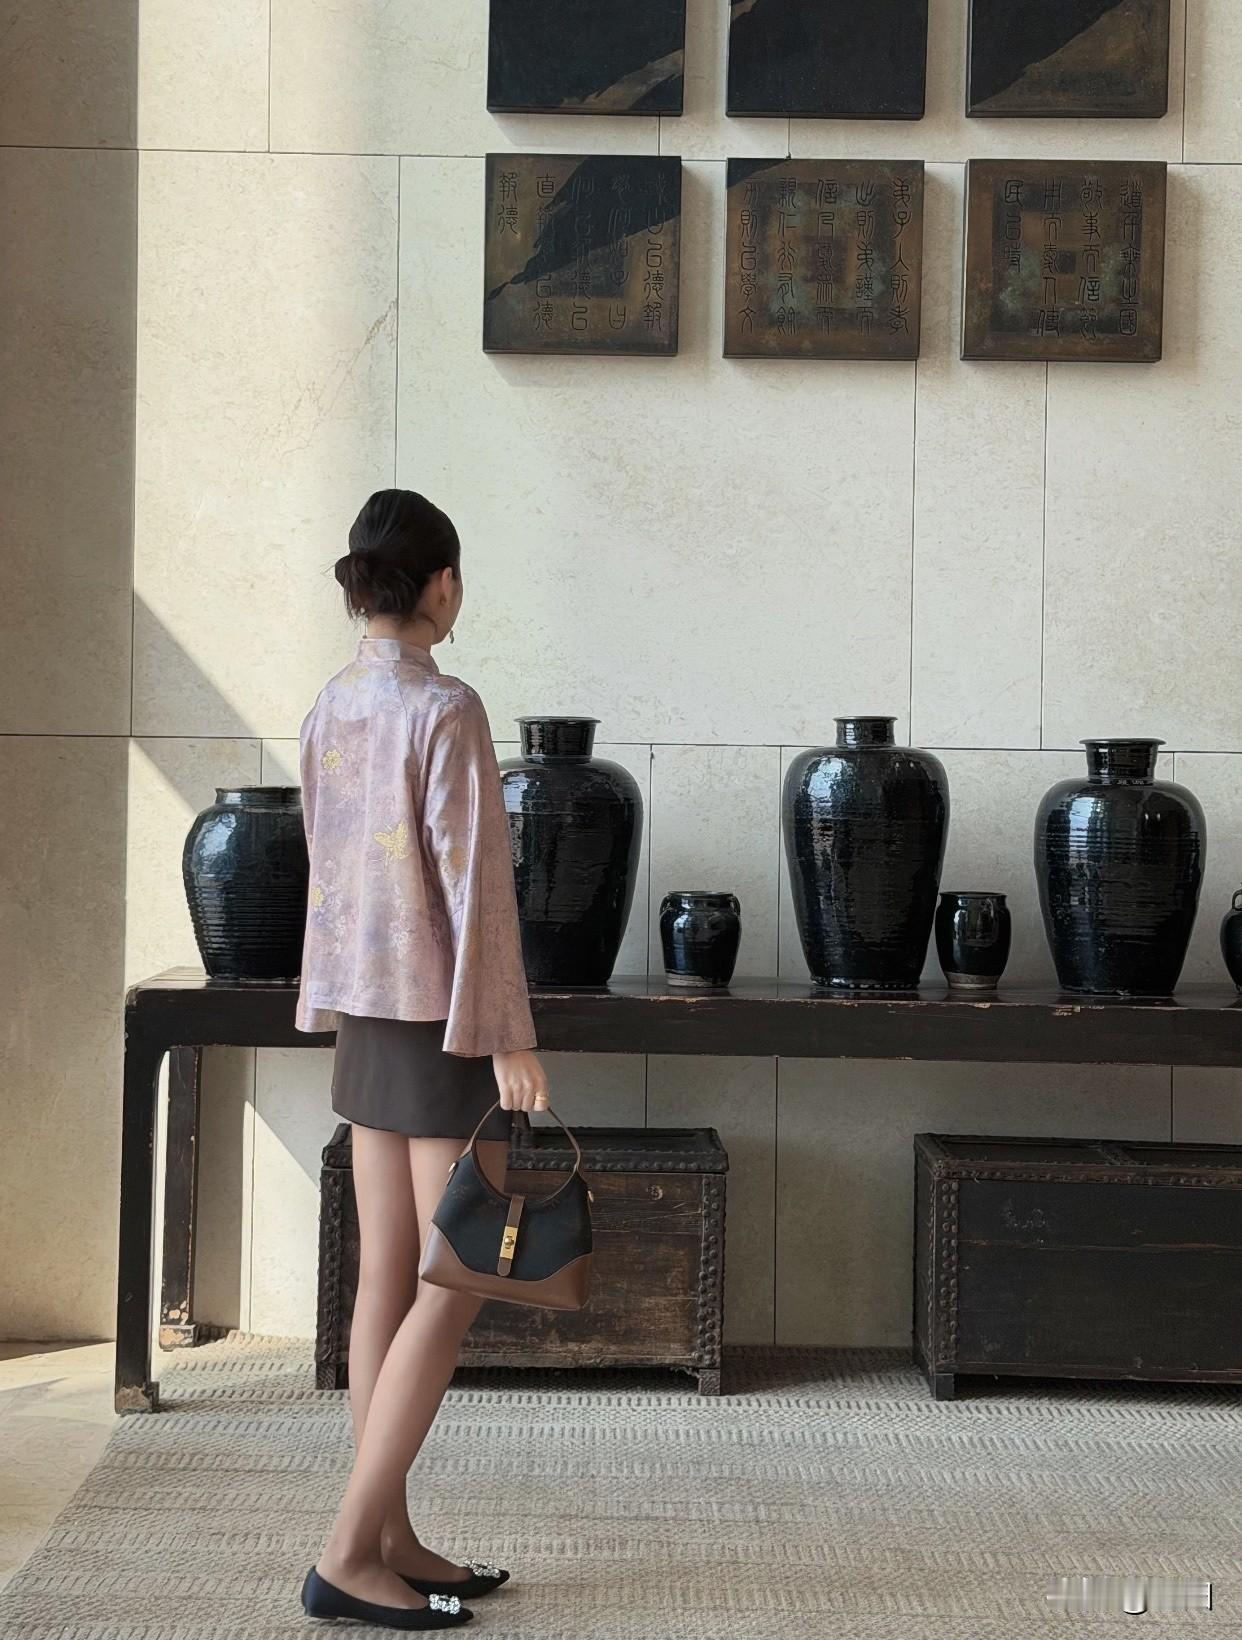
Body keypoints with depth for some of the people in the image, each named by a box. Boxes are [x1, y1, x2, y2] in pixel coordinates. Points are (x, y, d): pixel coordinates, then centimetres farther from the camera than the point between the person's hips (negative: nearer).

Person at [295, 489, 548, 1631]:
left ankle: (395, 1540, 17)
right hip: (443, 1021, -8)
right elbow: (472, 882, -18)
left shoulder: (329, 712, 7)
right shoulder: (445, 709, -16)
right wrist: (509, 1037, -14)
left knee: (387, 1280, 10)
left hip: (365, 1019, 8)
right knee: (451, 1289, -1)